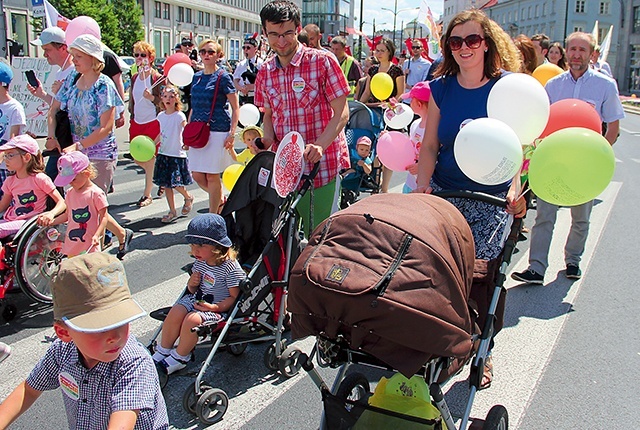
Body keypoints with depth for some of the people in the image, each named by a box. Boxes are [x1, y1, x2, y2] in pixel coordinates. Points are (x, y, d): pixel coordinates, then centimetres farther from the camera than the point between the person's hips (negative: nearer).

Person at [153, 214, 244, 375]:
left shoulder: (230, 267, -20)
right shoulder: (200, 261, 3)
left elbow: (234, 297, -16)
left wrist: (214, 307, -27)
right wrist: (192, 284, -7)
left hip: (219, 308, -7)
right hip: (198, 300, 7)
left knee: (193, 319, -29)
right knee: (176, 312, -18)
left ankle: (179, 358, -5)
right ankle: (163, 351, 3)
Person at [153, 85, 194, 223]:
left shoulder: (179, 116, -10)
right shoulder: (161, 116, 8)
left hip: (177, 154, -6)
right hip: (163, 154, 6)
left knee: (176, 184, -8)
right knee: (166, 184, 7)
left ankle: (188, 198, 24)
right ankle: (172, 212, 18)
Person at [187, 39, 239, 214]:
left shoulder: (223, 77, -4)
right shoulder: (196, 77, 13)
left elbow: (235, 108, -6)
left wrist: (232, 133, -14)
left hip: (217, 130, -6)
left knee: (212, 175, -1)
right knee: (197, 175, 5)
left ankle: (213, 215, 11)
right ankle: (221, 199, 29)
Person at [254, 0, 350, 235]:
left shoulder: (322, 61, -7)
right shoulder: (265, 72, 8)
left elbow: (342, 112, -9)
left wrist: (319, 145, -24)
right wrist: (267, 140, -2)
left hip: (324, 162, -4)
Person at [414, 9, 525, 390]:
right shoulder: (441, 88, 4)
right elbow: (430, 145, 5)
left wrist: (515, 189, -24)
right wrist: (423, 184, -11)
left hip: (492, 201, -2)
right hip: (445, 195, 2)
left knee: (486, 280, 2)